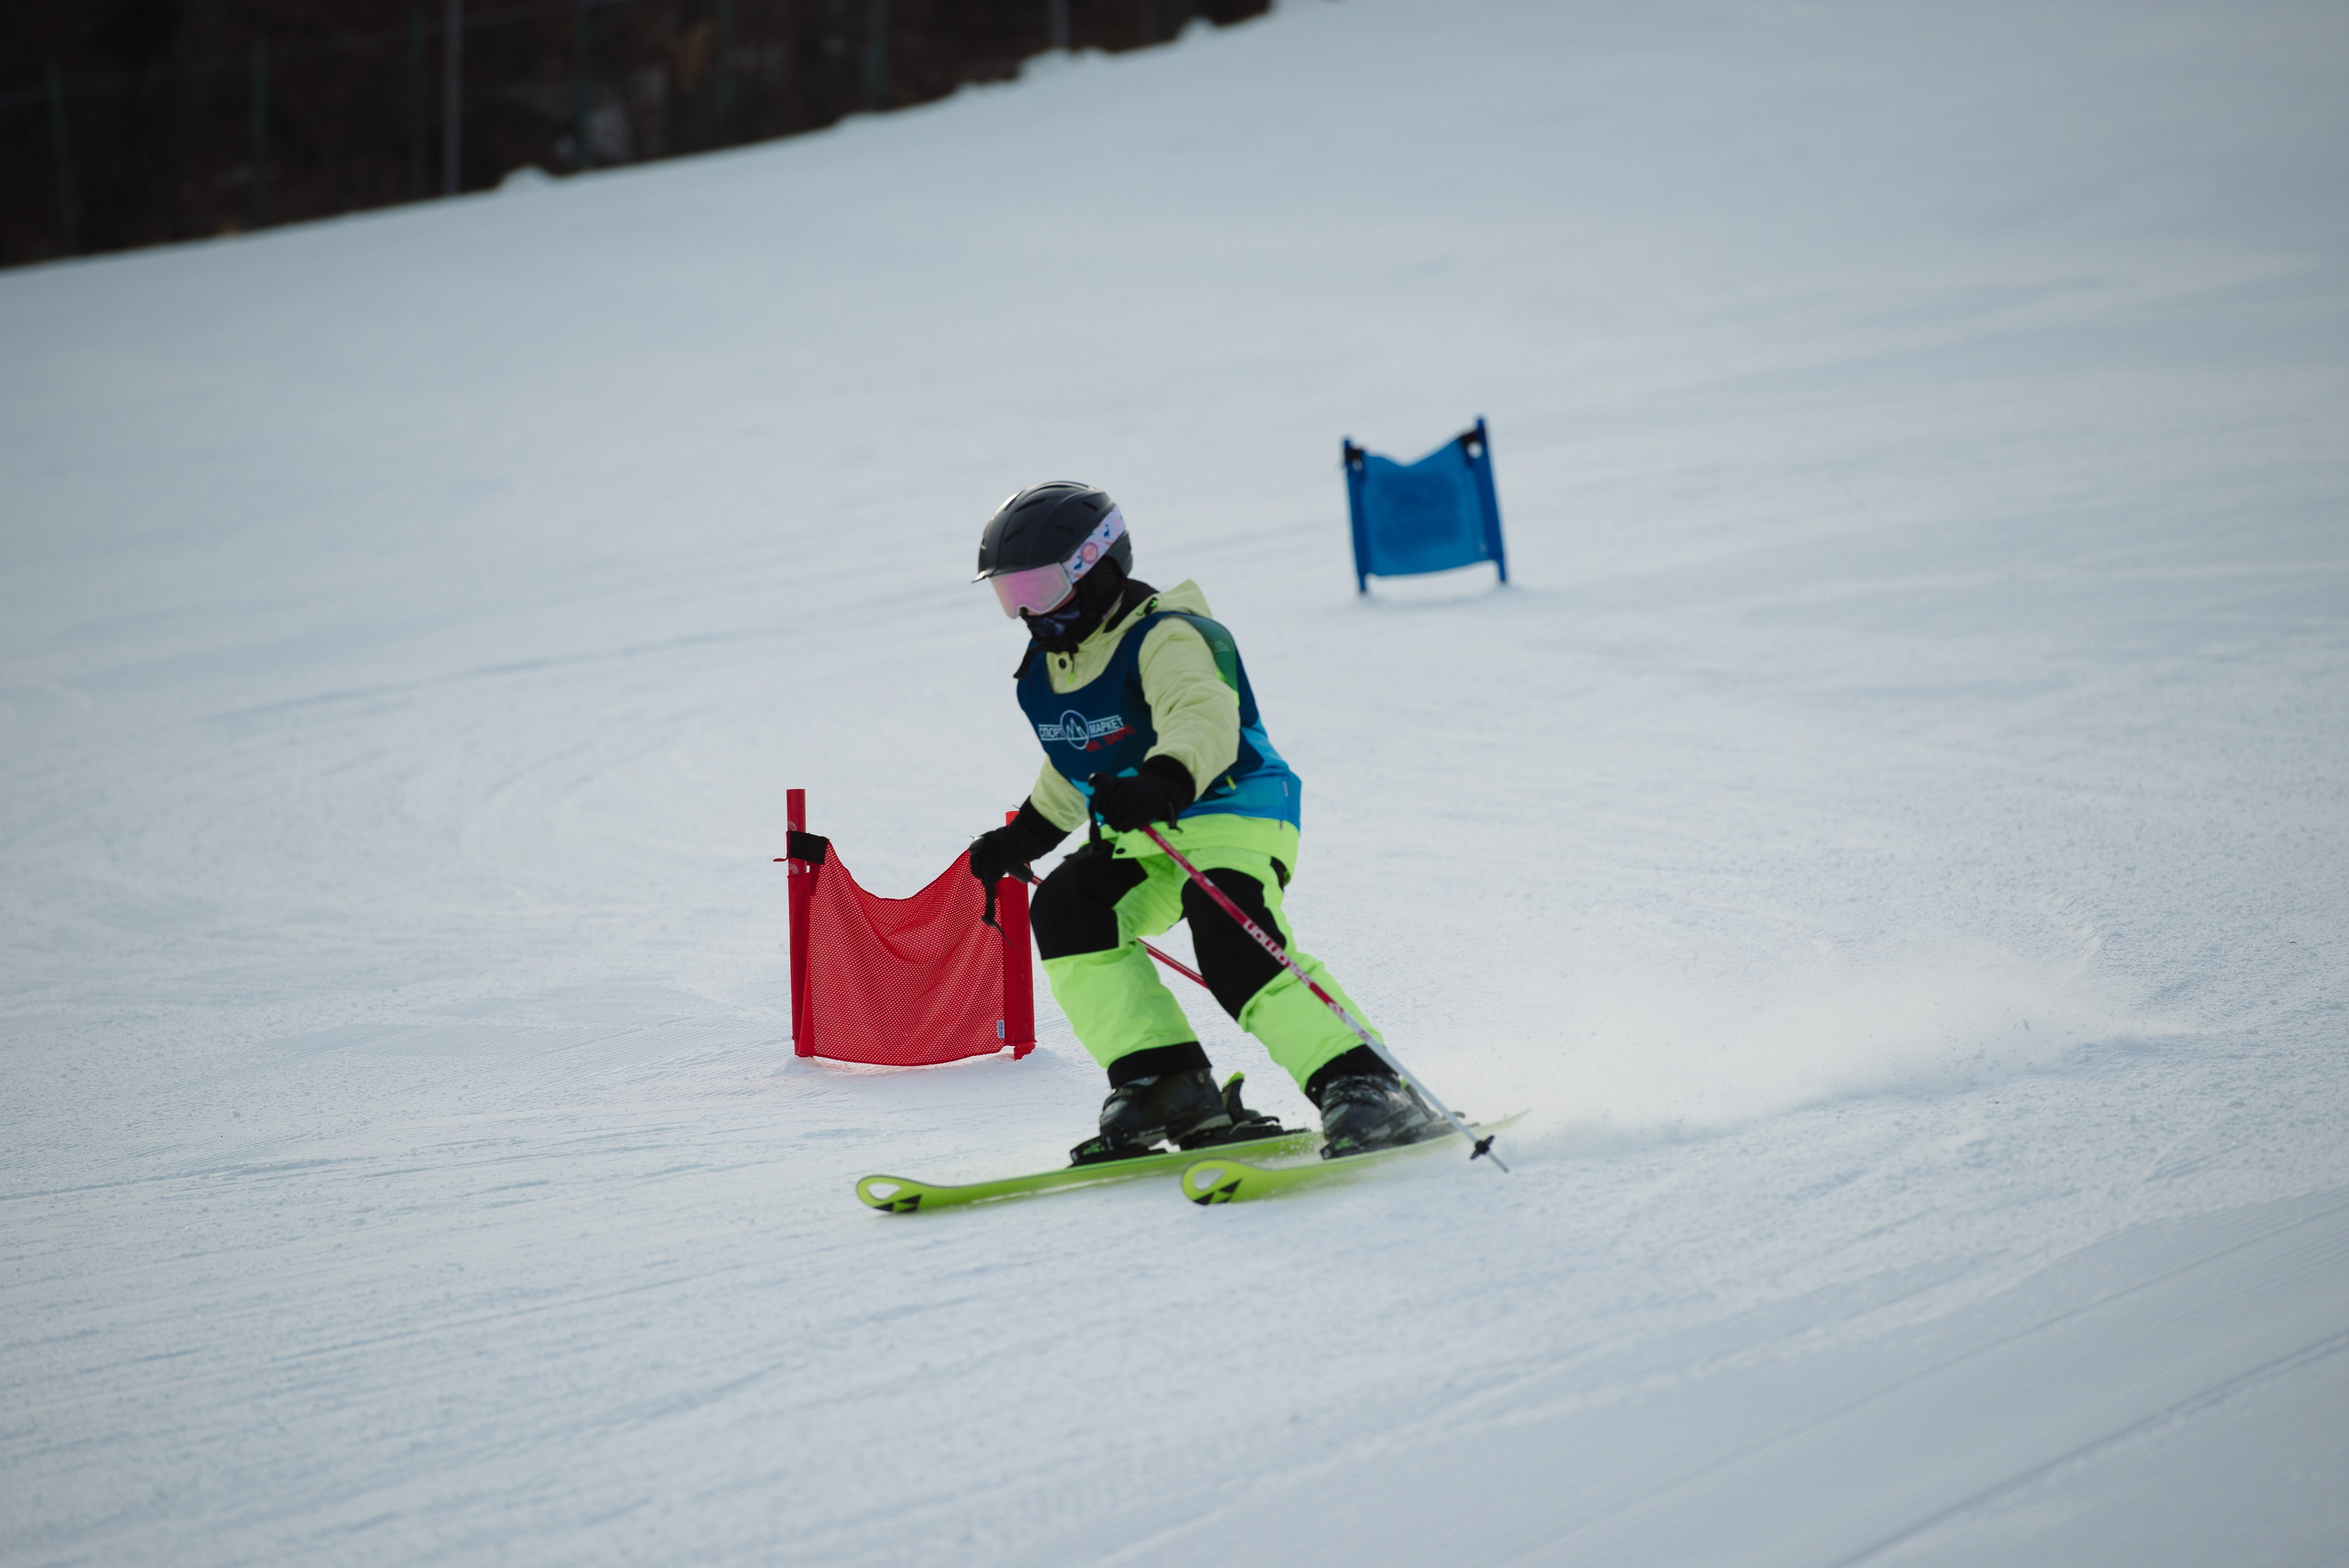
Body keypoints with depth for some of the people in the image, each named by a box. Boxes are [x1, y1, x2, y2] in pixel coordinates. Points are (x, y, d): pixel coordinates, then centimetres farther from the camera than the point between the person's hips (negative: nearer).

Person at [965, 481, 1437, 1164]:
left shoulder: (1164, 639, -17)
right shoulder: (1047, 668, 12)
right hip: (1139, 837, 8)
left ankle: (1362, 1089, -30)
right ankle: (1166, 1084, -15)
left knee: (1235, 946, -31)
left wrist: (1164, 781, -56)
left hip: (1234, 810, -8)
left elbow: (1204, 718, -38)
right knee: (1064, 911, -16)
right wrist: (1024, 837, 33)